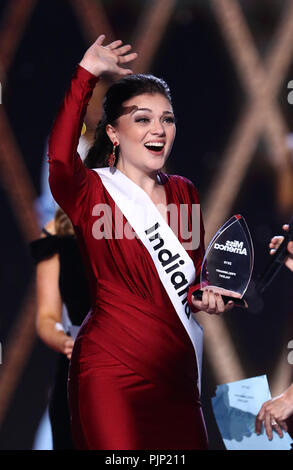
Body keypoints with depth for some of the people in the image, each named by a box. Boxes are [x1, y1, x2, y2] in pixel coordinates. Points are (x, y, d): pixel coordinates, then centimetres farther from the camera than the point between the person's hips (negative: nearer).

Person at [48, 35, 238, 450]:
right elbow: (58, 160, -30)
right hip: (114, 377, -6)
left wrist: (205, 297, 3)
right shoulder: (92, 193, -5)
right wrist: (86, 74, -25)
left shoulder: (183, 192, 13)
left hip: (178, 376, 6)